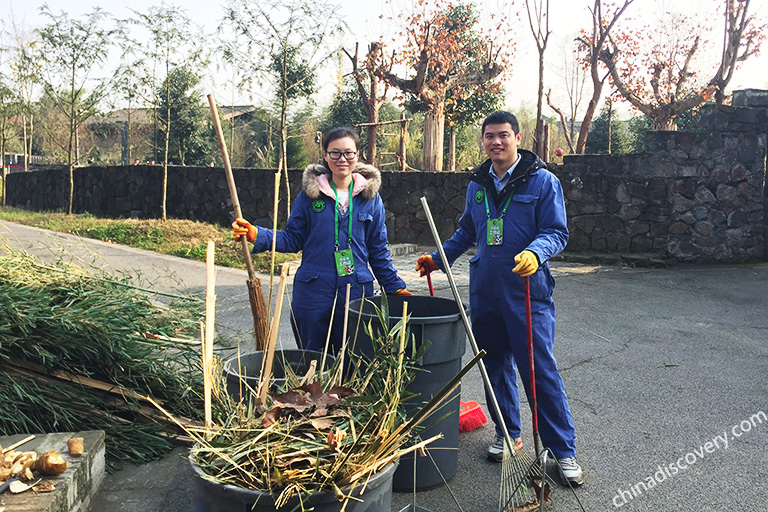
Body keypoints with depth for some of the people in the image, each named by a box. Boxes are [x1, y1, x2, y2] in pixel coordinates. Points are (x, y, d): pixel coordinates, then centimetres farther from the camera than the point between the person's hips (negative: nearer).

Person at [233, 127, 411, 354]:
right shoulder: (310, 193, 2)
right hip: (313, 291, 0)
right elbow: (293, 239, 5)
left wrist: (395, 287, 6)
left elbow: (379, 250, 9)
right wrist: (256, 234, -8)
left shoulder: (370, 196, 4)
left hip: (356, 292, 1)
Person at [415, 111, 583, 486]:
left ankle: (564, 450, 8)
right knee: (496, 366, 14)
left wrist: (535, 253, -27)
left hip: (527, 291, -5)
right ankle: (508, 433, 31)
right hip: (484, 291, 6)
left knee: (540, 370, -4)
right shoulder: (477, 184, 13)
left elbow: (556, 232, -7)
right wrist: (438, 258, 18)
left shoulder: (542, 181, -4)